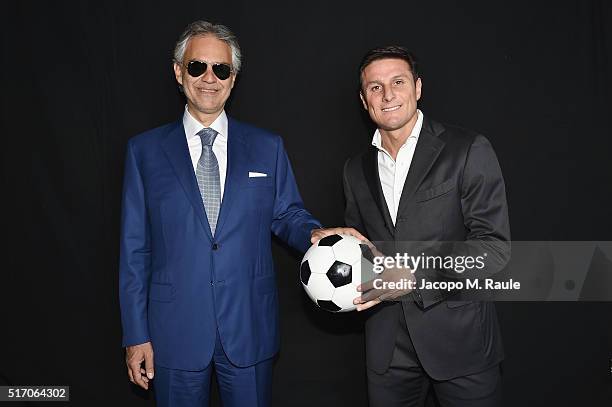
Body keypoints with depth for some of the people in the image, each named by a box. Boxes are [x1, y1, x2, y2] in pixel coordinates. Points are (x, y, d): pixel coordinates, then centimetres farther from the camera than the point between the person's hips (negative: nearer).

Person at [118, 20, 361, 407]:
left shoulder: (267, 147, 2)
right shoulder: (145, 150, 0)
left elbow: (287, 214, 7)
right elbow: (135, 248, 0)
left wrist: (314, 233, -17)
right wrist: (136, 335, -2)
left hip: (250, 330, 1)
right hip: (176, 332, 0)